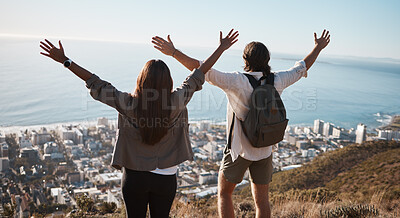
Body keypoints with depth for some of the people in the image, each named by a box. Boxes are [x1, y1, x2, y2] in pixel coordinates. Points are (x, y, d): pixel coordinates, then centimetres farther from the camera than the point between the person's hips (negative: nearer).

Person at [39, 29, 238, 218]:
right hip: (165, 178, 1)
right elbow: (198, 75, -7)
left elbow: (96, 84, -11)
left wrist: (65, 60, -3)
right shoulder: (176, 103, -15)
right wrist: (221, 48, 4)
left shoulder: (128, 104, -16)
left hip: (134, 176, 0)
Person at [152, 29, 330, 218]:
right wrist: (318, 48, 27)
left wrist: (173, 52, -23)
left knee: (224, 194, 16)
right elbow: (301, 68, 11)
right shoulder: (276, 81, -6)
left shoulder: (237, 82, -21)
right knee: (261, 199, 16)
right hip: (264, 151, 4)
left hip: (239, 149, -4)